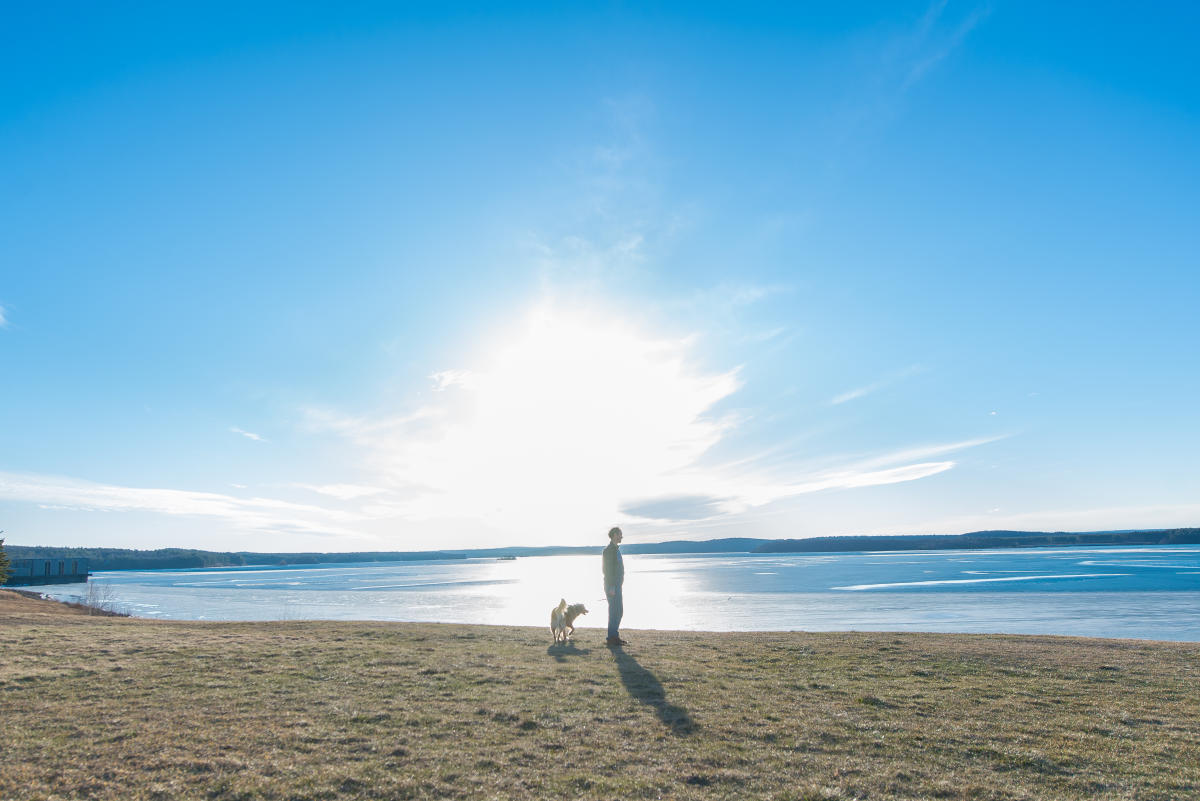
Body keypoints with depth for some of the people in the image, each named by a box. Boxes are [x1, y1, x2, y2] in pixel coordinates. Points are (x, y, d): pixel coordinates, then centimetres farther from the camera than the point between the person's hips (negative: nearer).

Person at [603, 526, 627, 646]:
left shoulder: (616, 549, 17)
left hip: (616, 585, 10)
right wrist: (611, 587, -23)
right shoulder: (609, 550, -13)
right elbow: (608, 570, -19)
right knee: (614, 611, -7)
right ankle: (612, 638, -1)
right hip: (612, 586, -10)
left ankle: (614, 636, 21)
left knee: (619, 611, 14)